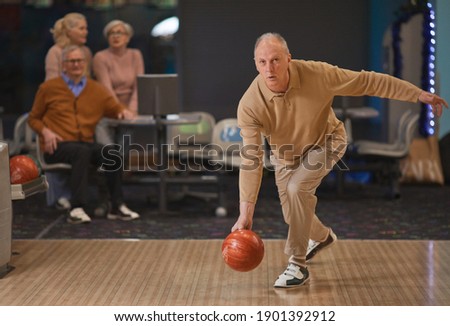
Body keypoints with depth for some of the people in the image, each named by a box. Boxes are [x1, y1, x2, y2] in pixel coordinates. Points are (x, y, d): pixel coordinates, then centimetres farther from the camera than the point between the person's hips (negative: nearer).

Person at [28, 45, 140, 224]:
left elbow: (115, 108, 21)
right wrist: (45, 131, -7)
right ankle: (77, 208, -39)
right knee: (82, 151, -37)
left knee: (112, 152, -28)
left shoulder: (97, 90, 14)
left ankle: (117, 207, -19)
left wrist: (122, 112, -4)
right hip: (57, 146, -3)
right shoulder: (48, 88, 7)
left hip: (86, 144, 3)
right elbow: (33, 118, 13)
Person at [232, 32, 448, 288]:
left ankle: (298, 265, -15)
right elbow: (251, 161, -30)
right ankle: (322, 236, 48)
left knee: (297, 188, -28)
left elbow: (370, 82, -22)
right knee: (295, 216, 11)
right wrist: (246, 214, -35)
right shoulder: (250, 105, -32)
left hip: (326, 142, -3)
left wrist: (421, 95, -19)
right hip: (286, 153, 3)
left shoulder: (317, 74, -33)